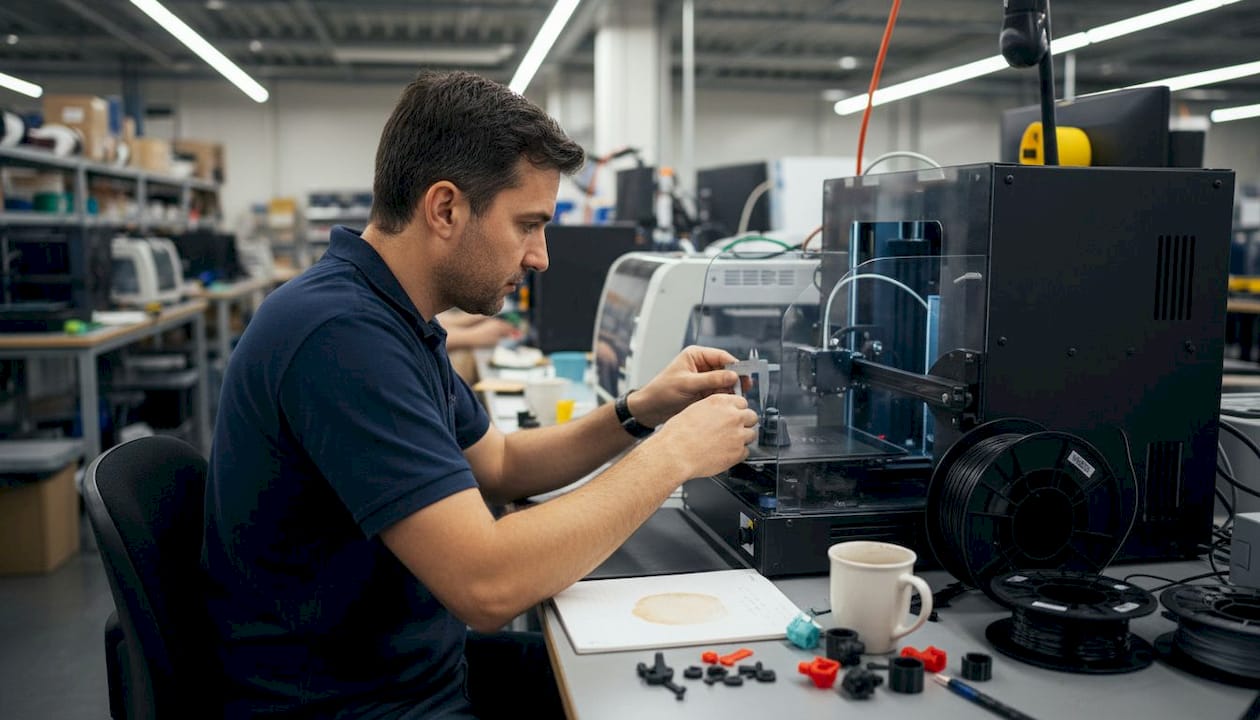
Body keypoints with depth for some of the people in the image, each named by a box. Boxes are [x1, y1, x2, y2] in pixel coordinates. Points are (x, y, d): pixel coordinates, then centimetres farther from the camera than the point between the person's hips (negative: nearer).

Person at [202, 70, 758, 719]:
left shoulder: (396, 321, 6)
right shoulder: (337, 333, -27)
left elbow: (499, 466, 15)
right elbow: (488, 586, -31)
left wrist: (639, 412, 1)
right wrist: (672, 455, -21)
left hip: (418, 660, 9)